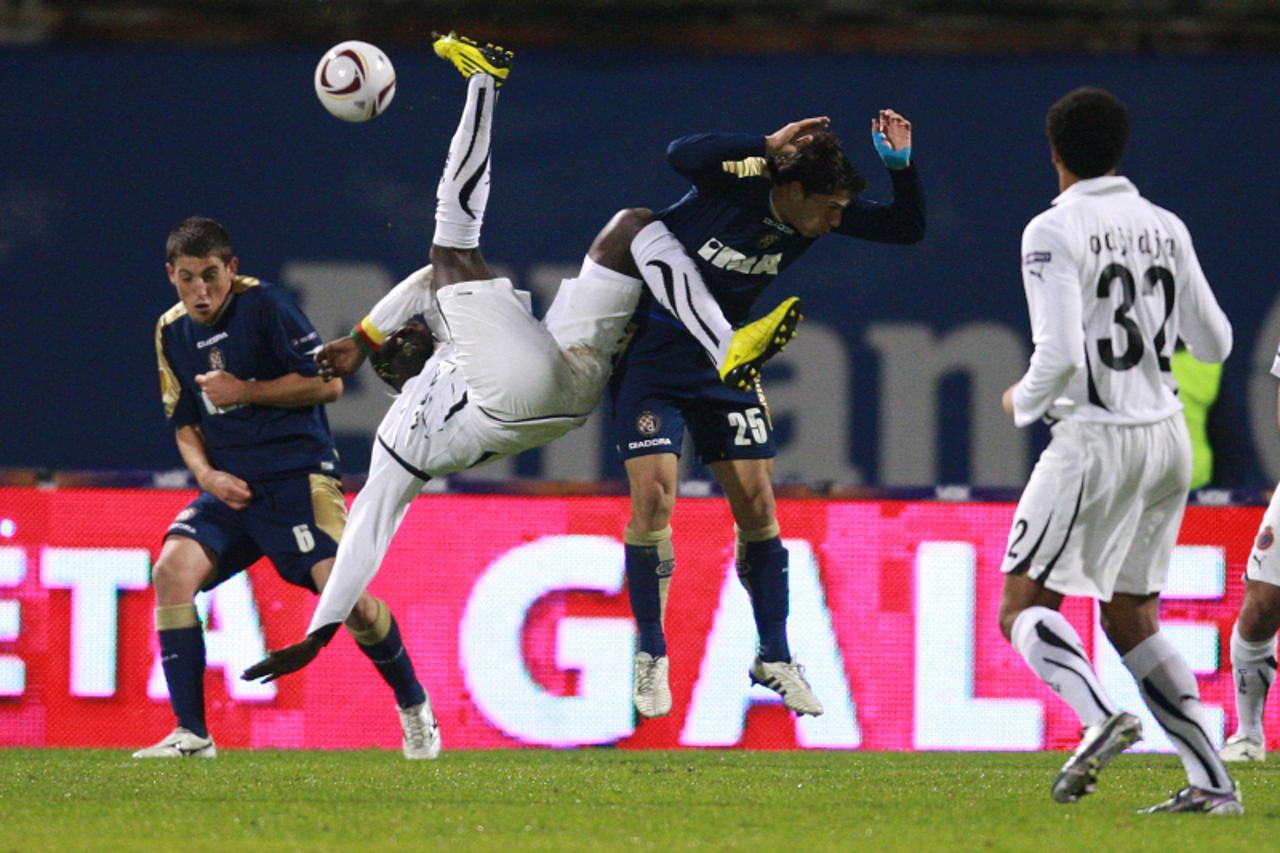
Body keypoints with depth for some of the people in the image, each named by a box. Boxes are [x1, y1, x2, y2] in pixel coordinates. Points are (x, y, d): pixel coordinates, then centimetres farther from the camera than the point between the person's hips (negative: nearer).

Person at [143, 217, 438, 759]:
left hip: (297, 474, -5)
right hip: (230, 485, 5)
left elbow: (327, 383, -10)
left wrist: (243, 392, -12)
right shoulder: (172, 332, 11)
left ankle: (413, 704, 9)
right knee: (173, 569, -18)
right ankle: (191, 733, -14)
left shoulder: (263, 304, -7)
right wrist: (206, 475, -1)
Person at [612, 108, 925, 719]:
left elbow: (907, 228, -4)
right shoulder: (741, 182, -23)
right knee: (653, 497, -13)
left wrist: (902, 165, -20)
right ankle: (650, 658, 2)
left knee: (757, 505, 3)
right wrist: (770, 146, -46)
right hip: (652, 354, -5)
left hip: (723, 357, 5)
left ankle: (774, 659, 15)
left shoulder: (819, 213, -8)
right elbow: (682, 156, -44)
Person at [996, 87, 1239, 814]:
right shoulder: (1165, 228, 8)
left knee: (1025, 609, -1)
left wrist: (1024, 401, 2)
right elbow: (1214, 343, 15)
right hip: (1168, 439, 7)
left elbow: (1060, 355, -19)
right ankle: (1213, 781, 5)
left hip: (1098, 440, -7)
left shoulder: (1054, 232, -10)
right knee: (1131, 620, 15)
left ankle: (1101, 719, -28)